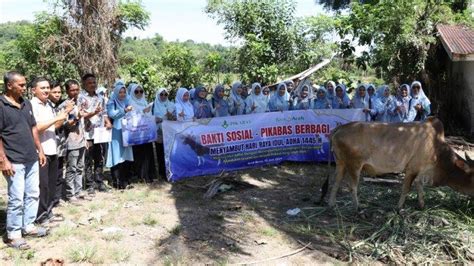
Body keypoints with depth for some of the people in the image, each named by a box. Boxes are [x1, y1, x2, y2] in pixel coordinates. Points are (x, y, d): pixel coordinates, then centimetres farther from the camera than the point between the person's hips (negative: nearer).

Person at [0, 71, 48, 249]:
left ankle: (28, 226, 29)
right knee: (16, 199, -2)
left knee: (33, 194, 14)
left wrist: (40, 150, 15)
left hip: (31, 158, 7)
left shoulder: (26, 104, 10)